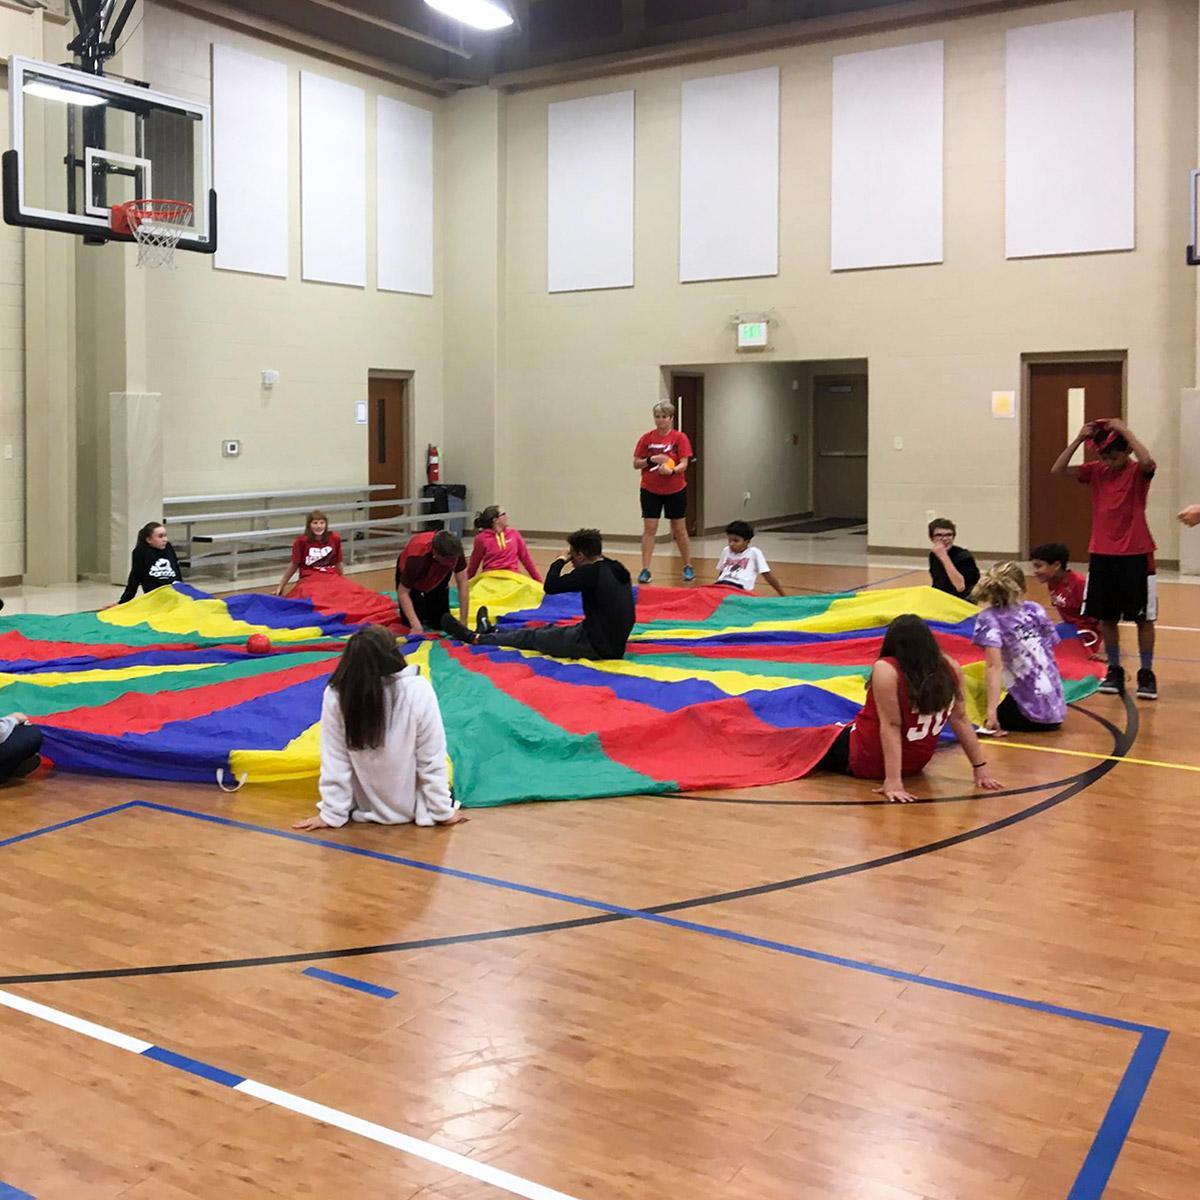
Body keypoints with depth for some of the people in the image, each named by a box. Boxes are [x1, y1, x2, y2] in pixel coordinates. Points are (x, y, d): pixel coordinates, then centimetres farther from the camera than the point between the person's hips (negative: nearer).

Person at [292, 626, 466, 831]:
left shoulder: (336, 696, -22)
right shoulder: (418, 691, -25)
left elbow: (334, 762, -14)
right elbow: (432, 760, -17)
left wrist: (332, 815, -2)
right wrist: (443, 812, -5)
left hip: (364, 808, 2)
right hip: (412, 808, -1)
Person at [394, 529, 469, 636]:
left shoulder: (454, 549, -36)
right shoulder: (416, 557, -45)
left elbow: (462, 583, -29)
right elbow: (403, 592, -35)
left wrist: (463, 622, -31)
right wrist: (416, 625, -44)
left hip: (437, 578, 3)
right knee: (411, 625, -10)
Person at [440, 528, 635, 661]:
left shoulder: (593, 572, -20)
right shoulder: (615, 569, 4)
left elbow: (551, 586, -18)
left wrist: (561, 560, -1)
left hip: (595, 646, -8)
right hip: (615, 644, 8)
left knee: (531, 637, 10)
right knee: (549, 629, 26)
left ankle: (474, 638, 25)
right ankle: (494, 632, 45)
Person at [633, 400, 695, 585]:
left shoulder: (680, 437, -5)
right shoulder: (646, 438, 0)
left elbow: (684, 464, -11)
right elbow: (636, 464, 1)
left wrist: (672, 470, -31)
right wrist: (651, 460, -16)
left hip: (675, 491, -1)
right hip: (650, 491, 1)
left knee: (679, 529, 8)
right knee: (649, 529, -4)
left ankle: (688, 567, 23)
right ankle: (645, 570, 0)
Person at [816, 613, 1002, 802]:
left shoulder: (887, 670, -27)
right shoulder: (950, 667, -10)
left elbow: (891, 727, -28)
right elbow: (960, 720, -6)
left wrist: (893, 780, -28)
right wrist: (980, 769, 1)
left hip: (865, 761, -6)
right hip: (914, 765, 6)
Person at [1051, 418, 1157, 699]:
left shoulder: (1138, 472, -7)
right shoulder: (1096, 472, 4)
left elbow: (1147, 461, -32)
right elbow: (1057, 470, -6)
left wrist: (1124, 431, -24)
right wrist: (1079, 438, -13)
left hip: (1135, 555, -4)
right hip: (1101, 555, 4)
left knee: (1144, 617, 3)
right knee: (1106, 617, 8)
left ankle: (1146, 675, 12)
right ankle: (1114, 671, 19)